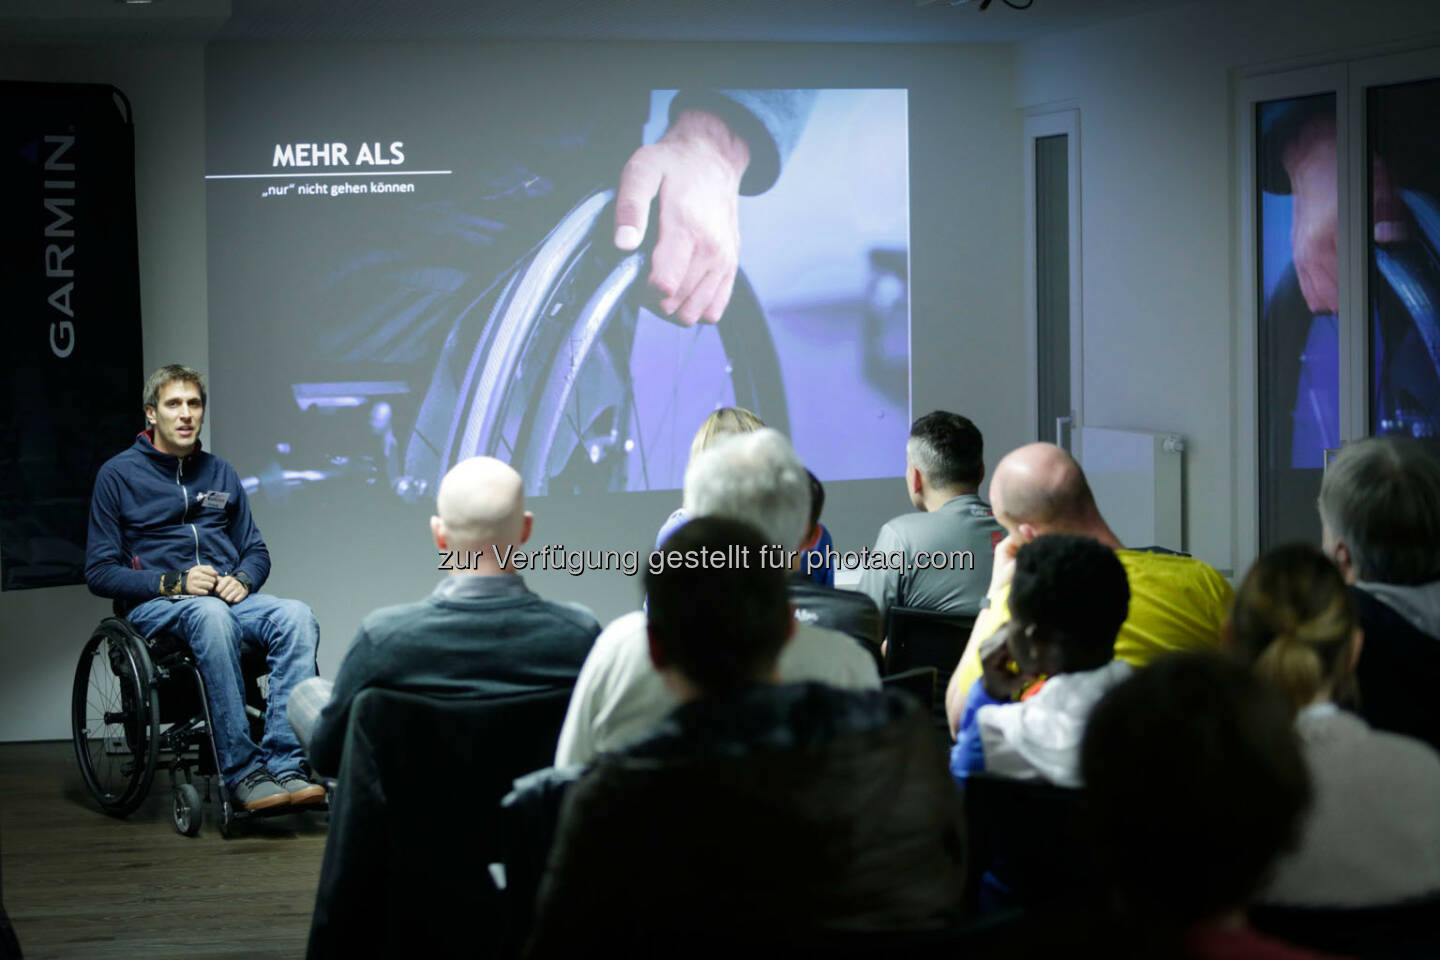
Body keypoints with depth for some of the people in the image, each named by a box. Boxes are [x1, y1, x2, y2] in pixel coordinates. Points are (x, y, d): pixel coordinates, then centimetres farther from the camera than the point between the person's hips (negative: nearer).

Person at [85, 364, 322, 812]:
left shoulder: (220, 473, 19)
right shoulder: (118, 474, 5)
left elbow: (256, 551, 21)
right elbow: (100, 573, 0)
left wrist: (242, 579, -3)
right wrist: (174, 583, -14)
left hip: (228, 596, 4)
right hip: (155, 606, -4)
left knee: (297, 616, -30)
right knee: (210, 615, -41)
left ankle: (285, 765, -38)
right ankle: (242, 772, -41)